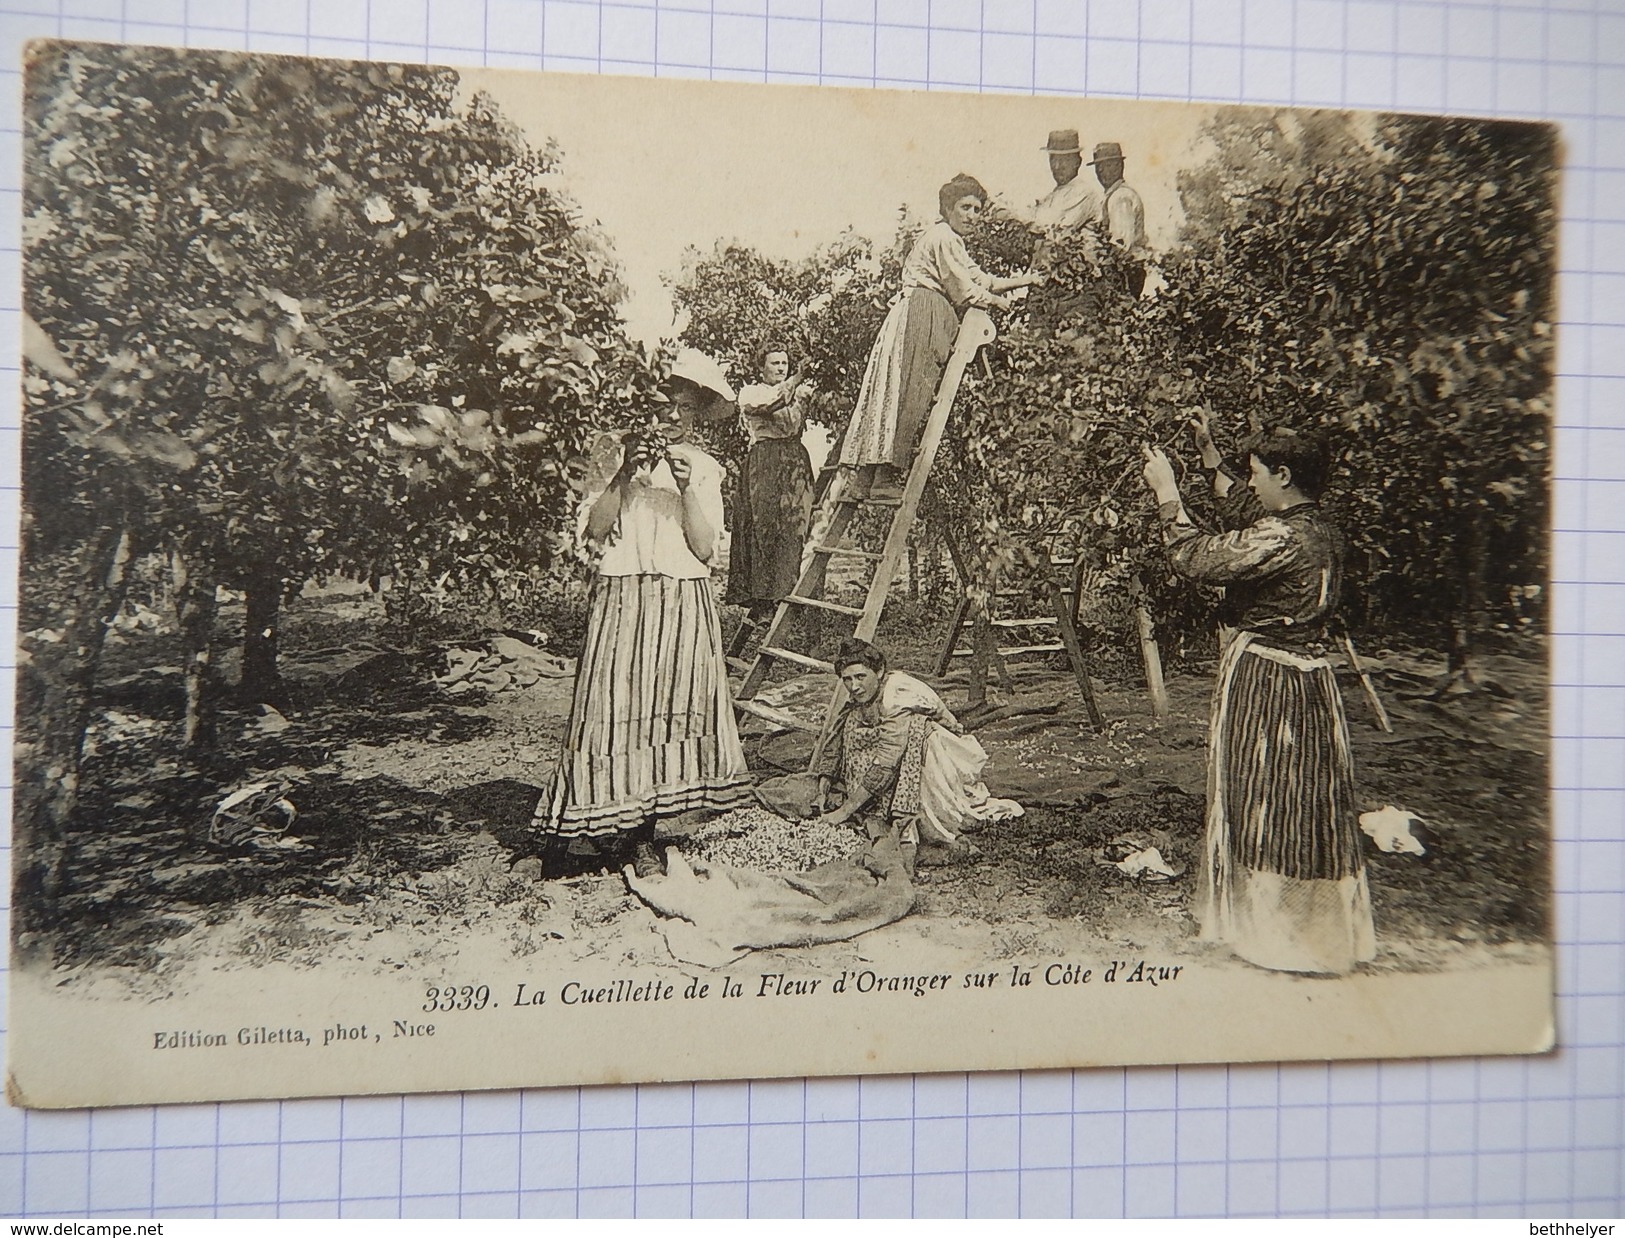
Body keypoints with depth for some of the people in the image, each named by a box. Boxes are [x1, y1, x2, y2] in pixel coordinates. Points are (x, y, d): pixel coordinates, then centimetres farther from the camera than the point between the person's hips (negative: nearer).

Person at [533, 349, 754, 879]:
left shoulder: (703, 467, 11)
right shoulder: (615, 450, 7)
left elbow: (705, 547, 1)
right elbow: (595, 530, -3)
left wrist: (686, 487, -10)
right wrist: (623, 474, -13)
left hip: (682, 601, 2)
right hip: (621, 596, -1)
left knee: (664, 707, -1)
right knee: (612, 707, -6)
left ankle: (642, 836, 5)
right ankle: (589, 822, 4)